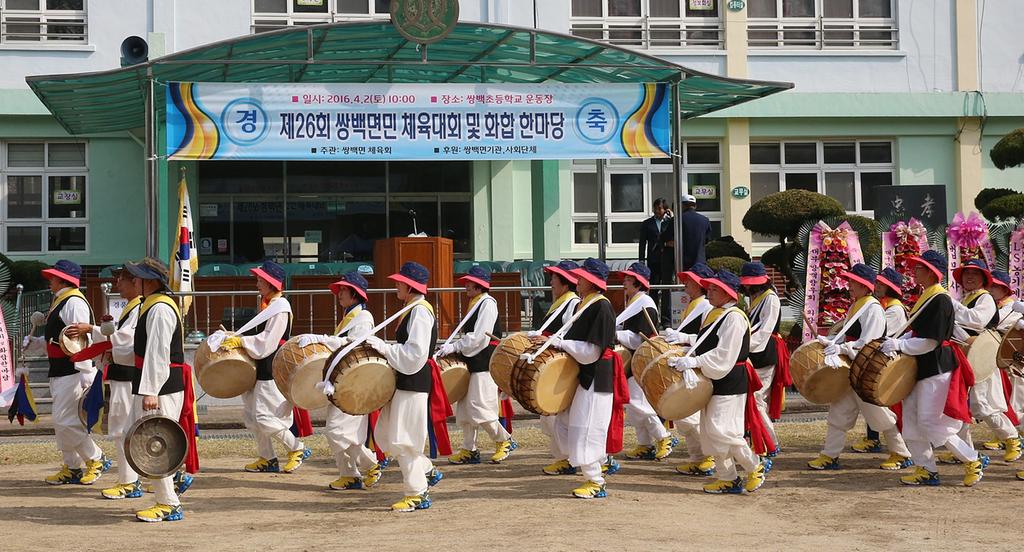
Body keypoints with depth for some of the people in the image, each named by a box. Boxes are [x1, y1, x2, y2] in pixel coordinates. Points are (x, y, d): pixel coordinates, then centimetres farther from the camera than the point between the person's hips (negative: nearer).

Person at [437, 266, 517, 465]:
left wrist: (454, 347, -18)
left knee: (479, 407, -10)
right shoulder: (475, 304, 17)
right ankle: (469, 450, 15)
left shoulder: (487, 304, -12)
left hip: (484, 363, -10)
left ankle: (505, 441, 5)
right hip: (473, 363, 10)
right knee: (464, 406, 9)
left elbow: (478, 337, -19)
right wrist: (453, 345, 10)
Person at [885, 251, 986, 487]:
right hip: (921, 368, 10)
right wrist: (897, 341, 3)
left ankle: (973, 461, 6)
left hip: (937, 369, -10)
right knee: (911, 419, 8)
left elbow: (930, 342, -20)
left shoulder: (941, 300, -17)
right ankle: (925, 470, 14)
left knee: (930, 422, -8)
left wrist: (898, 345, -16)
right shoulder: (926, 297, 12)